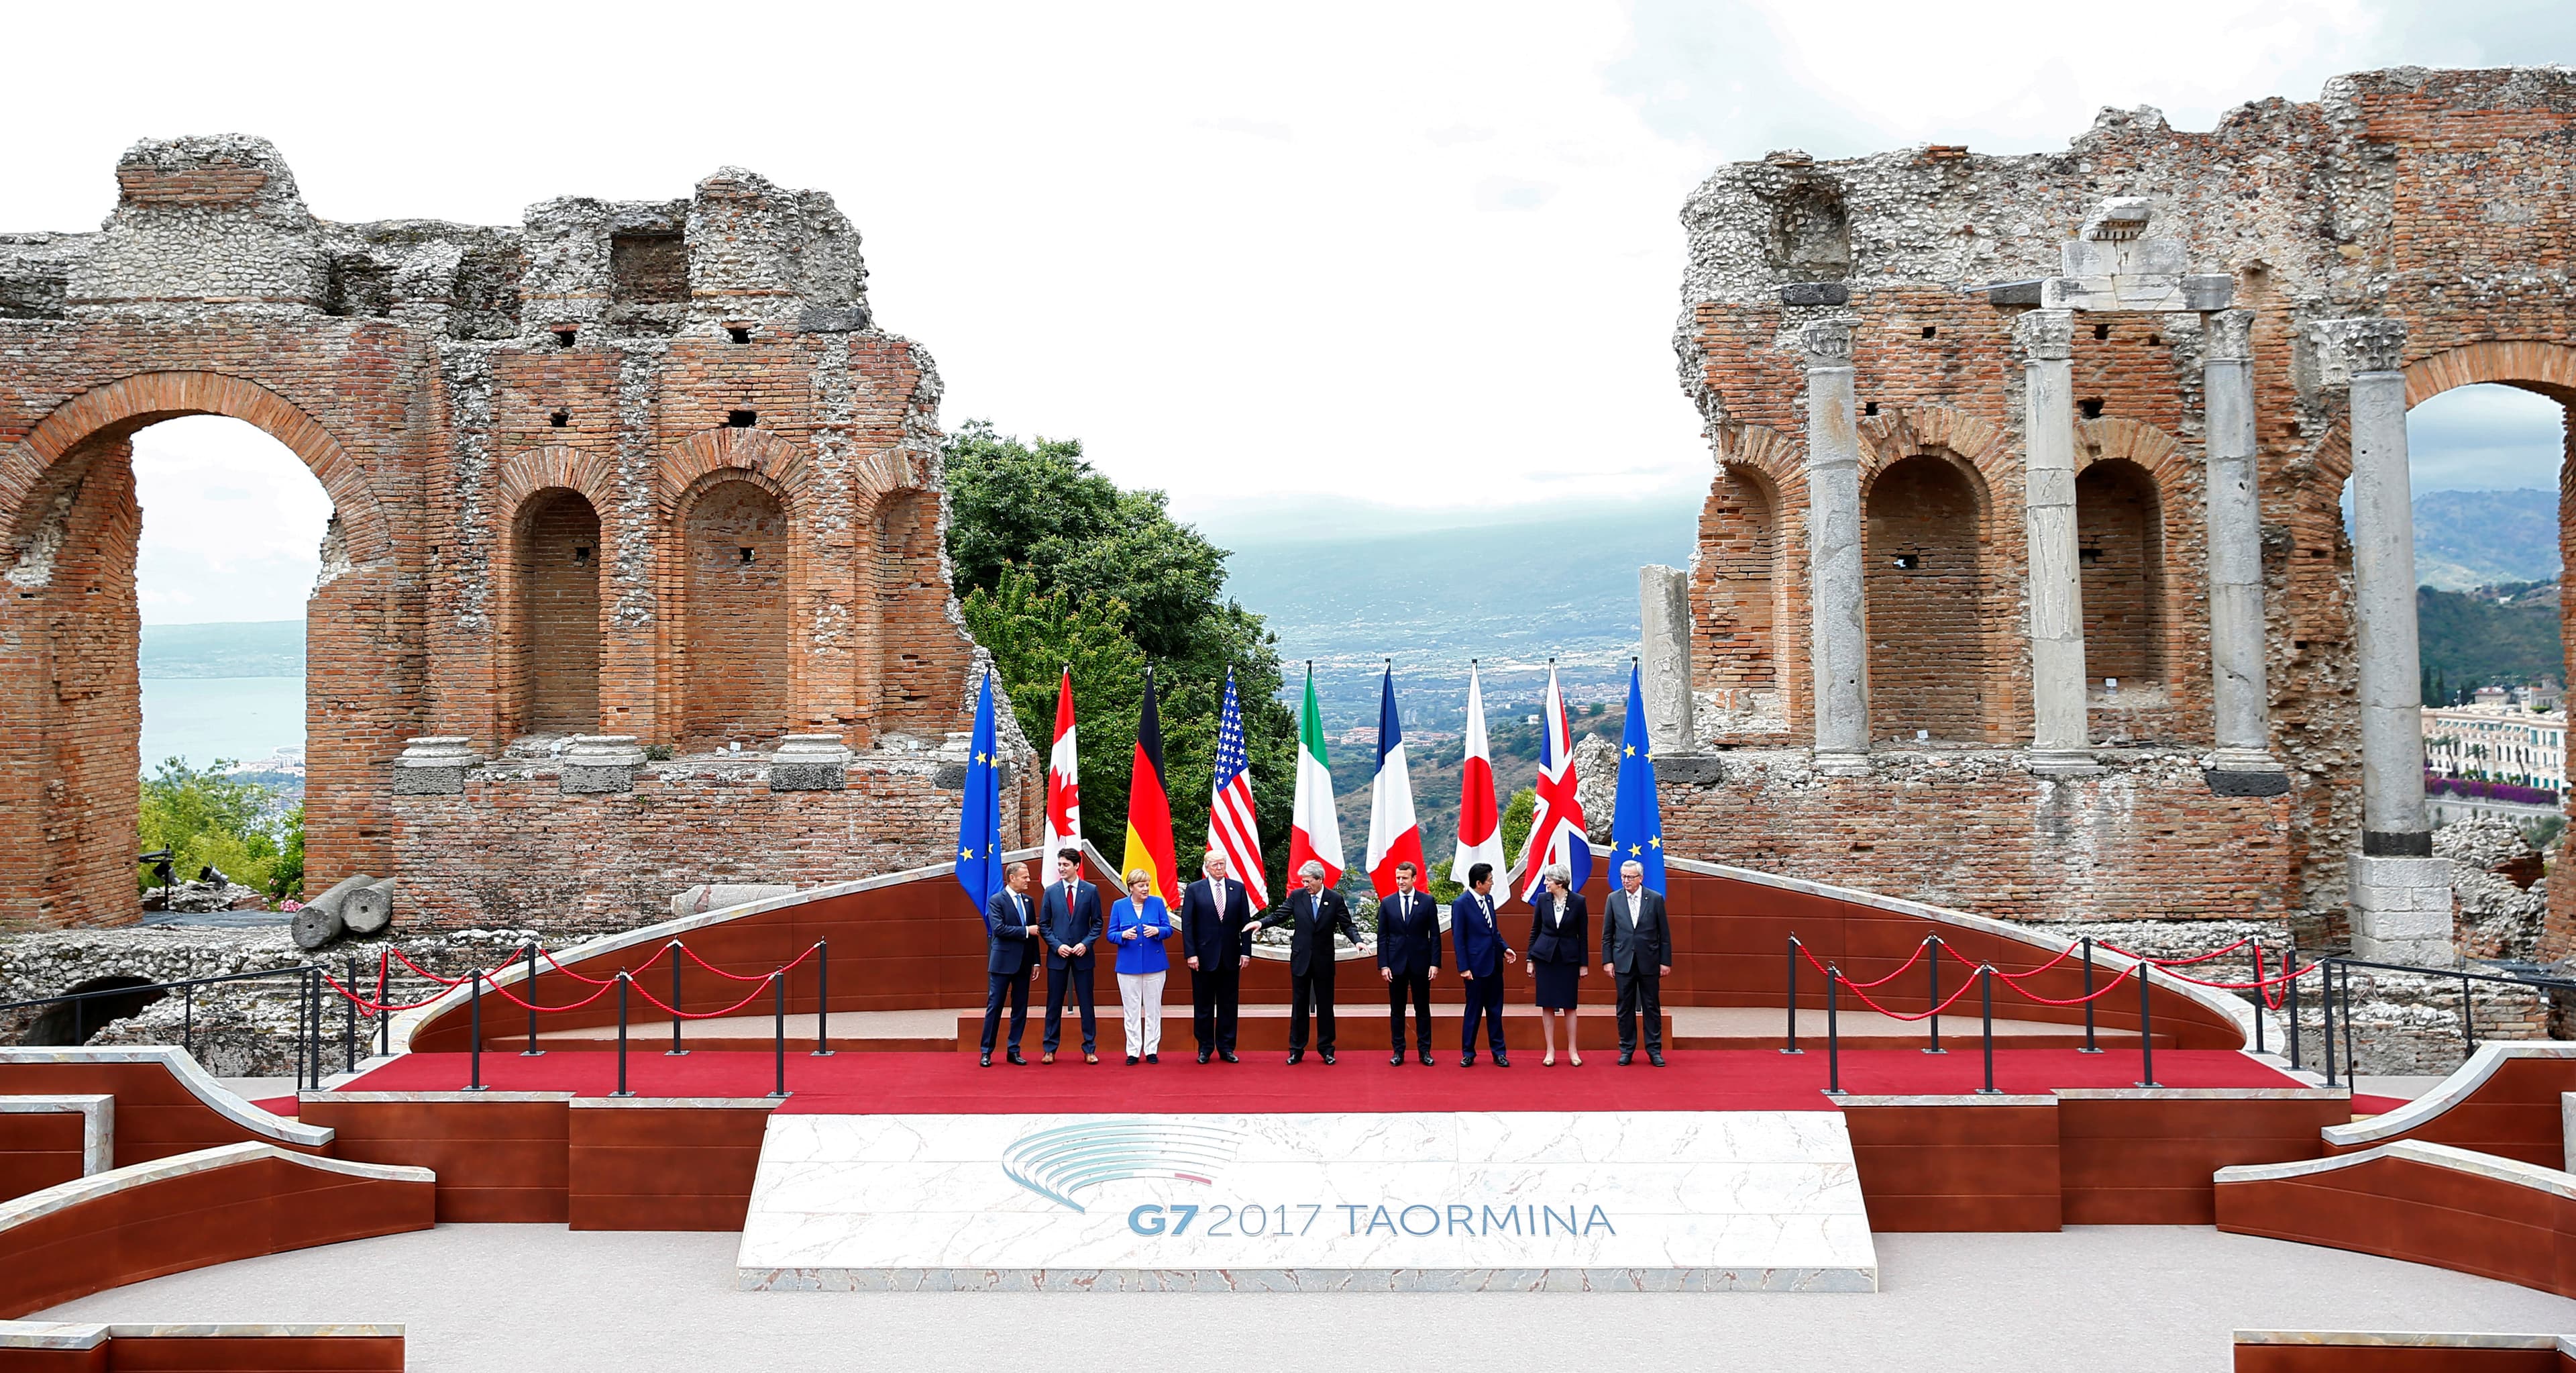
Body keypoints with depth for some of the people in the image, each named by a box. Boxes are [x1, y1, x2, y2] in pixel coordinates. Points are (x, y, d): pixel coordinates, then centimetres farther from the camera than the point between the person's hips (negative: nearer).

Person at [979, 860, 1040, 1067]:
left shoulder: (1028, 900, 11)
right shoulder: (997, 900, -7)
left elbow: (1033, 932, 12)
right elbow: (999, 929, -18)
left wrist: (1035, 961, 8)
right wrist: (1026, 931, -17)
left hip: (1023, 963, 6)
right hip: (1003, 962, -6)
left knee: (1020, 1009, 8)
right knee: (994, 1006, 0)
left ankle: (1014, 1051, 16)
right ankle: (987, 1052, 7)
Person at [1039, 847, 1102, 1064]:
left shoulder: (1091, 891, 1)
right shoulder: (1051, 891, 3)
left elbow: (1097, 923, 3)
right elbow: (1044, 925, 4)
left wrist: (1086, 944, -11)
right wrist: (1057, 946, -8)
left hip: (1082, 956, -1)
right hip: (1058, 956, 1)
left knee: (1086, 1004, 4)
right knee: (1054, 1005, 5)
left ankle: (1090, 1049, 11)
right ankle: (1050, 1049, 12)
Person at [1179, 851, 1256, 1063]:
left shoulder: (1238, 888, 4)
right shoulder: (1193, 890, -1)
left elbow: (1246, 922, 5)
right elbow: (1187, 924, -3)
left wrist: (1245, 951, -2)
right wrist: (1191, 954, -9)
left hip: (1230, 957, 2)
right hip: (1204, 957, -2)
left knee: (1228, 1004, 7)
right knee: (1203, 1006, 6)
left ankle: (1226, 1047, 15)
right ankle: (1205, 1048, 16)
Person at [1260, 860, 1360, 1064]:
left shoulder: (1335, 899, -3)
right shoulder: (1297, 896, 0)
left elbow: (1347, 925, -2)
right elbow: (1279, 915, 0)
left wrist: (1357, 941, -20)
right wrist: (1260, 923, -17)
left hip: (1324, 961, -1)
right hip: (1300, 959, 1)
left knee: (1325, 1006, 6)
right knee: (1299, 1005, 6)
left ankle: (1326, 1049, 16)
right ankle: (1296, 1049, 13)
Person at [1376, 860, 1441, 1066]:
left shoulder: (1427, 901, 0)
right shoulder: (1387, 903, 4)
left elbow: (1435, 935, 1)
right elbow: (1382, 937, 4)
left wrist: (1435, 963, -6)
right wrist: (1383, 965, -4)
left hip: (1420, 963, -1)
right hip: (1396, 964, 1)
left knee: (1422, 1009, 6)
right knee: (1396, 1010, 6)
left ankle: (1425, 1051, 13)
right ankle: (1398, 1051, 12)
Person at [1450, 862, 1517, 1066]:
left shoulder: (1488, 899, 7)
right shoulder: (1461, 904, -13)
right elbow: (1458, 938, -11)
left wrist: (1504, 948, 4)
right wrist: (1463, 968, -13)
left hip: (1494, 965, 6)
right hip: (1476, 966, -6)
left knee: (1495, 1010, 11)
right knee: (1473, 1011, 4)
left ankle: (1499, 1053, 18)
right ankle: (1468, 1053, 16)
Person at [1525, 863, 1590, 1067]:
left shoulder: (1578, 901, -7)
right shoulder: (1542, 899, -2)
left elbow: (1583, 934, -1)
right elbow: (1535, 930, 5)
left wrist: (1584, 964, -1)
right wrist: (1530, 960, 4)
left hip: (1569, 957, -1)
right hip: (1545, 956, 1)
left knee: (1570, 1005, 3)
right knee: (1547, 1005, 3)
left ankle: (1573, 1050, 13)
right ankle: (1550, 1051, 10)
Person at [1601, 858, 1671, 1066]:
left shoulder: (1656, 899, -1)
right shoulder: (1614, 899, 3)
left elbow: (1665, 934, 1)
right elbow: (1607, 934, 6)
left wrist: (1666, 961, -2)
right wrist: (1607, 960, 0)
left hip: (1649, 962, -1)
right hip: (1624, 962, 1)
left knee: (1652, 1007, 4)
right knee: (1625, 1008, 5)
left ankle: (1654, 1050, 12)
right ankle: (1626, 1050, 14)